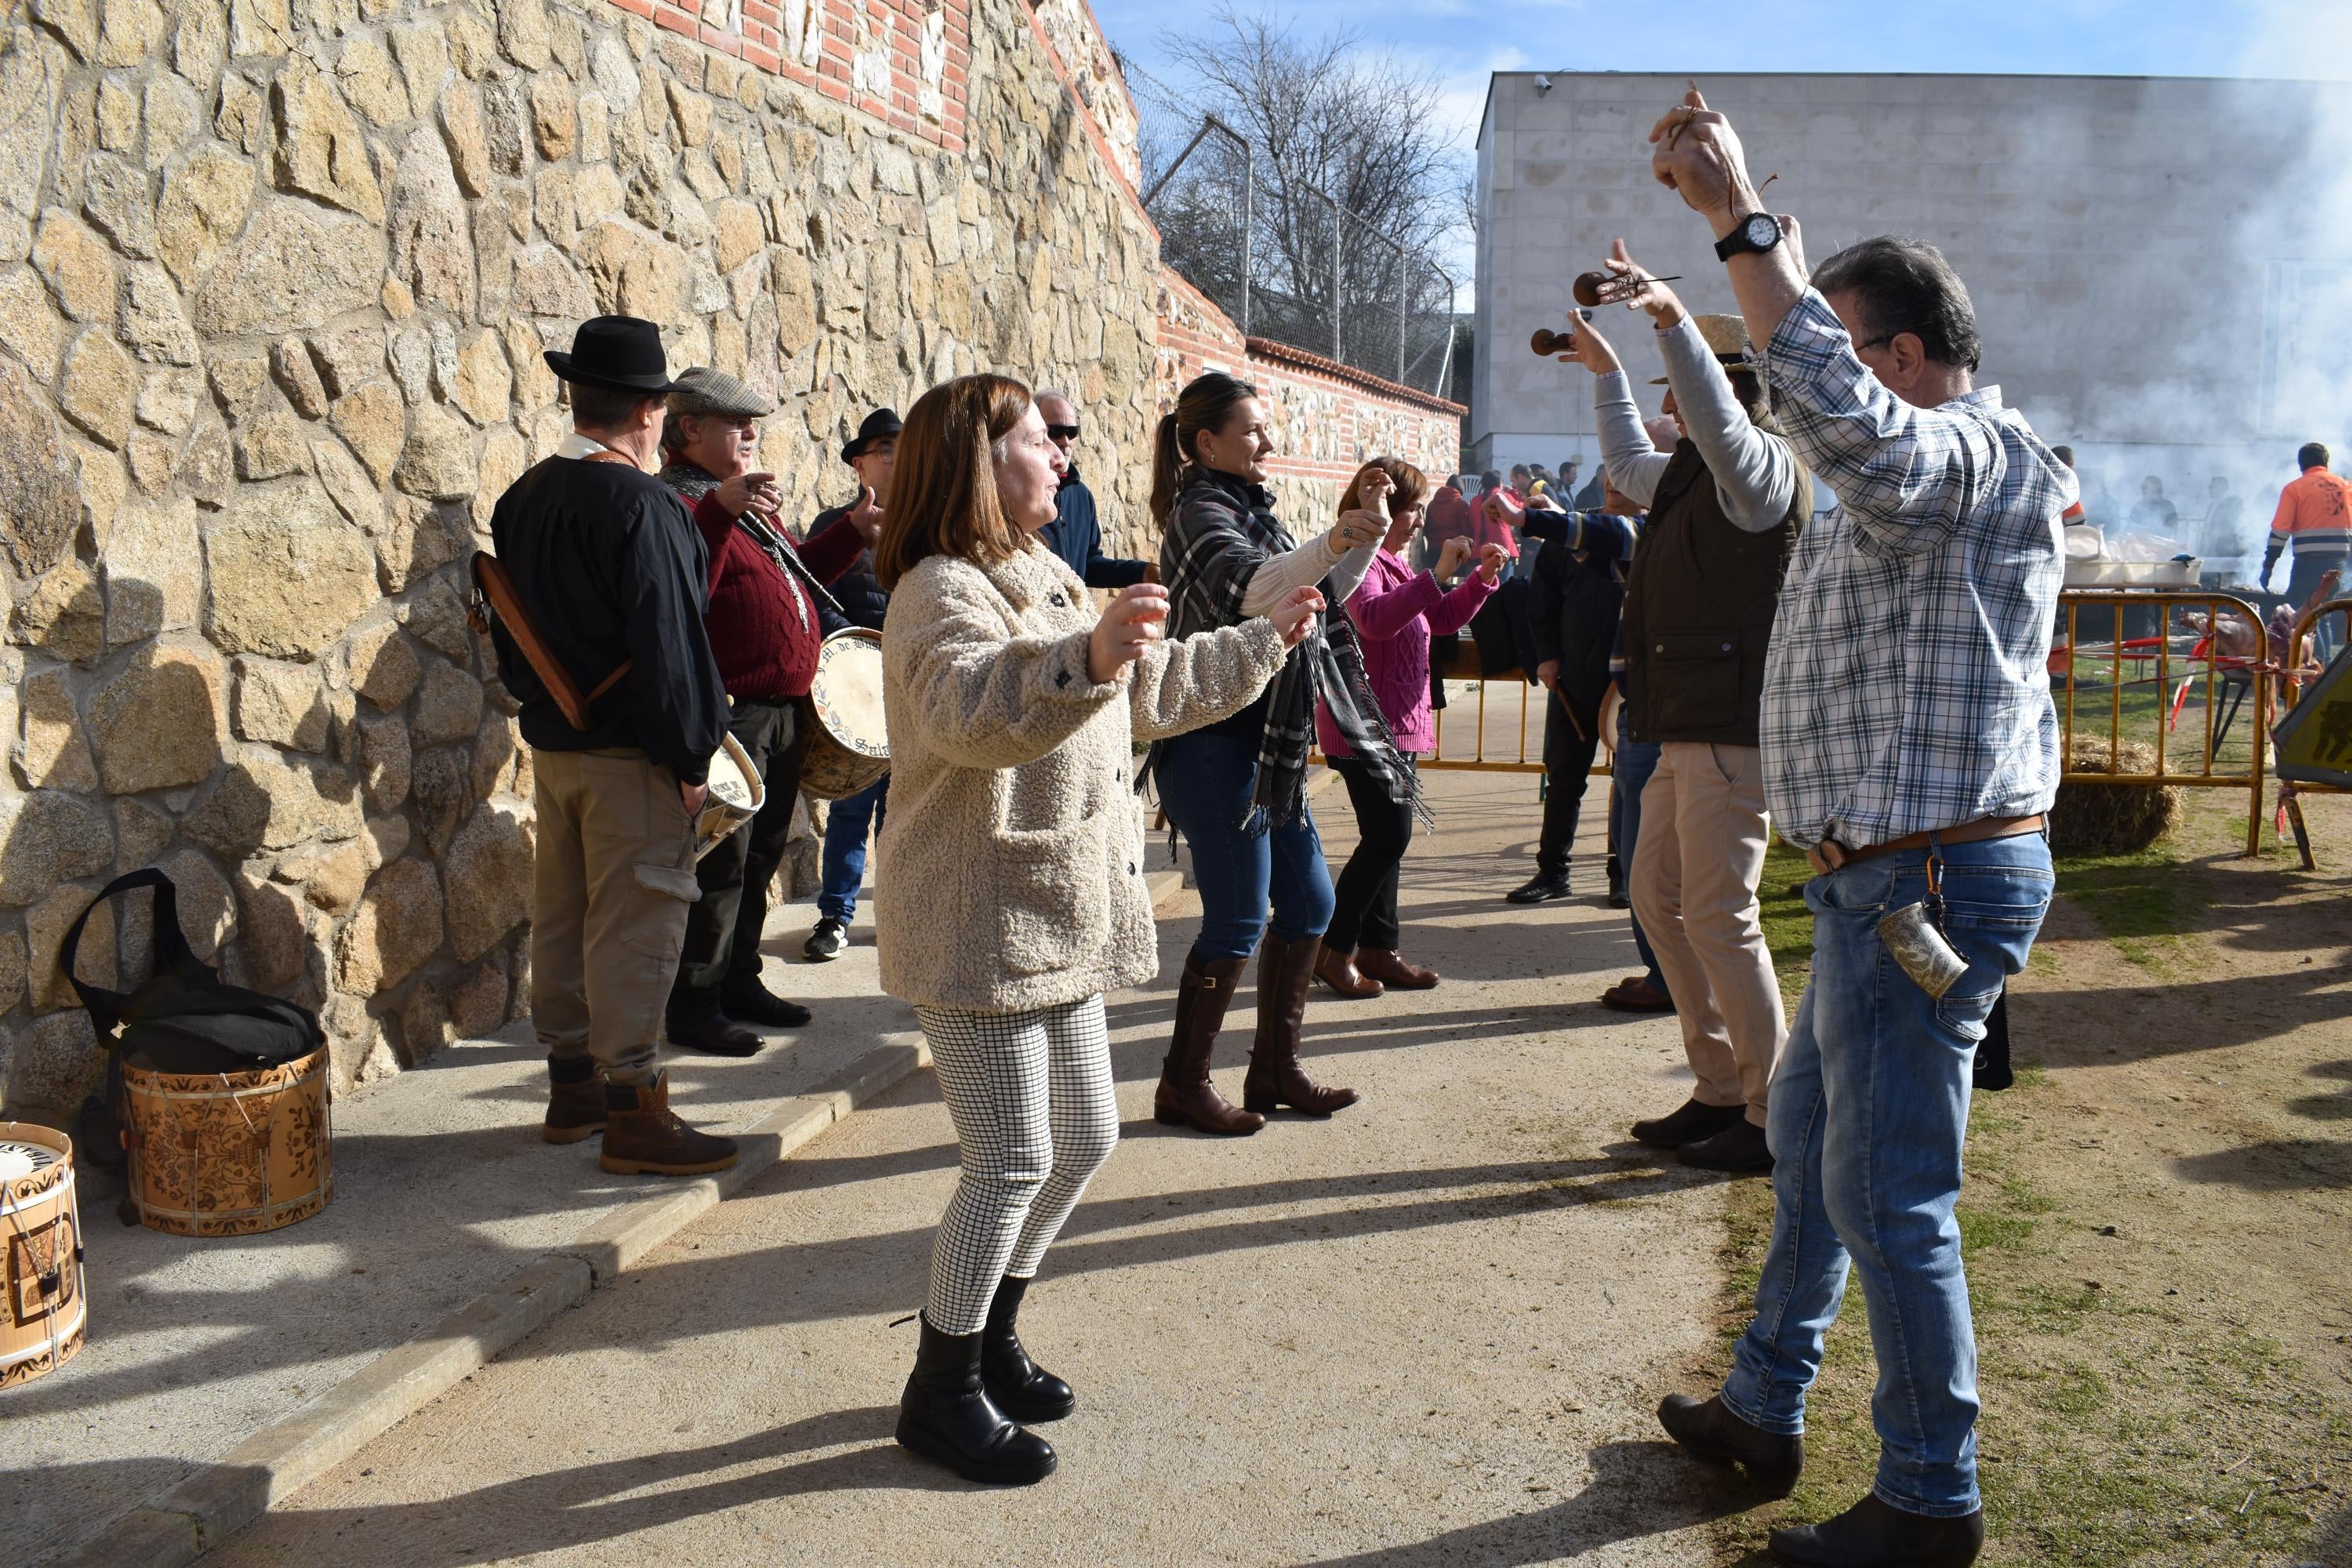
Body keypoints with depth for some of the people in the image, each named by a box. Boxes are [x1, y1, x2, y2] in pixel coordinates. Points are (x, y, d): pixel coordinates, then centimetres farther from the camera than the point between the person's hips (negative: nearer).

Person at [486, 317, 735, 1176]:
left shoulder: (521, 498, 7)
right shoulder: (642, 507, -19)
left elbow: (507, 625, 15)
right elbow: (666, 644, -21)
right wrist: (689, 756, -14)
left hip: (552, 742, 8)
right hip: (629, 752, -8)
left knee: (562, 914, 15)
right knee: (634, 922, -2)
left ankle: (571, 1084, 27)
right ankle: (633, 1111, 3)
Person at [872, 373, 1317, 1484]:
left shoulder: (1049, 582, 16)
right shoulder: (943, 591, -16)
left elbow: (1154, 690, 28)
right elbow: (968, 710, -38)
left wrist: (1263, 641, 31)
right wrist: (1088, 660, -53)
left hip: (1060, 921, 10)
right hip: (979, 926, -10)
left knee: (1084, 1140, 16)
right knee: (1012, 1162, -4)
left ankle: (991, 1338, 34)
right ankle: (941, 1393, 14)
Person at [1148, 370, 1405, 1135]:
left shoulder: (1250, 509, 18)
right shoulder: (1201, 511, -11)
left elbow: (1318, 595, 25)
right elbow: (1249, 590, -31)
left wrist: (1366, 542, 9)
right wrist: (1333, 541, -43)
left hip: (1268, 745, 10)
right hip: (1216, 748, -10)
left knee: (1308, 905, 11)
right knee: (1238, 920, -6)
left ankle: (1274, 1068, 21)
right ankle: (1183, 1084, 7)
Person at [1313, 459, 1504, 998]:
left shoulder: (1394, 563, 18)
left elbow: (1441, 619, 22)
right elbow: (1375, 618, -33)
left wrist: (1481, 579, 8)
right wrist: (1436, 574, -35)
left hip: (1399, 723, 10)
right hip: (1365, 725, -10)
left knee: (1388, 837, 11)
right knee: (1387, 837, -11)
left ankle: (1378, 948, 17)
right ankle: (1333, 949, 0)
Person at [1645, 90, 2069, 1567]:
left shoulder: (1960, 455, -17)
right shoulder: (1934, 470, 17)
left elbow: (1836, 410, -38)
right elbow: (1828, 392, 33)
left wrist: (1743, 214, -34)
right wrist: (1737, 214, 29)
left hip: (1927, 885, -11)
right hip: (1894, 878, 11)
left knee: (1889, 1199, -2)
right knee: (1808, 1142, 20)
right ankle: (1764, 1411, 35)